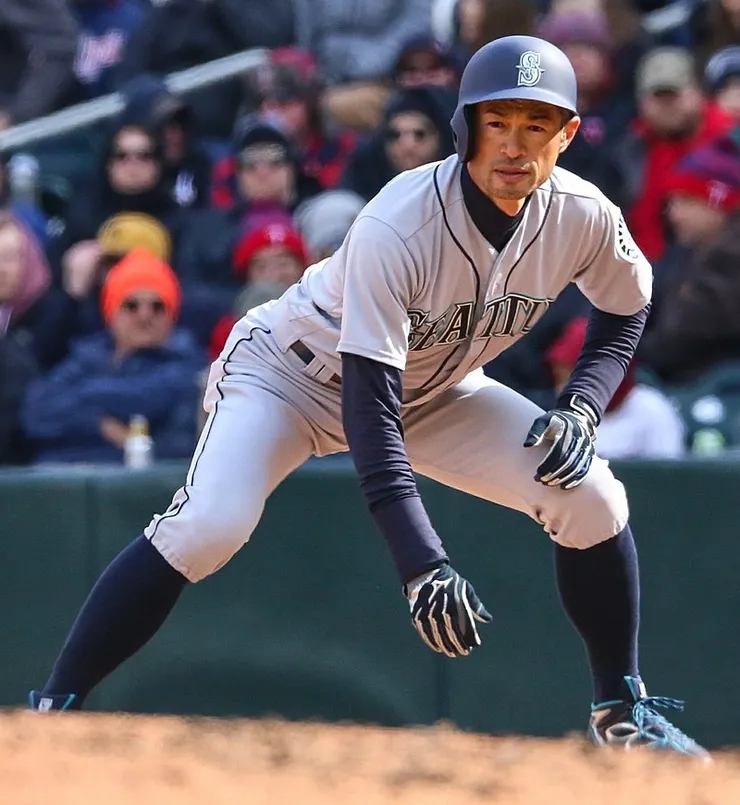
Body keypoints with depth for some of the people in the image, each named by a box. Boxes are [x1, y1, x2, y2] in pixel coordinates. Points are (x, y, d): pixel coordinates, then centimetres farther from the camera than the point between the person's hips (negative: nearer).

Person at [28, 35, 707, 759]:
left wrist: (582, 407, -16)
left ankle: (620, 710, 10)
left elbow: (625, 309, 3)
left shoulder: (582, 217, -21)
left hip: (432, 390, 5)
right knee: (208, 527, -29)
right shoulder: (397, 228, -37)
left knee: (592, 498, -10)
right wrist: (420, 564, -48)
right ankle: (52, 712, -20)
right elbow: (369, 404, -39)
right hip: (292, 373, -5)